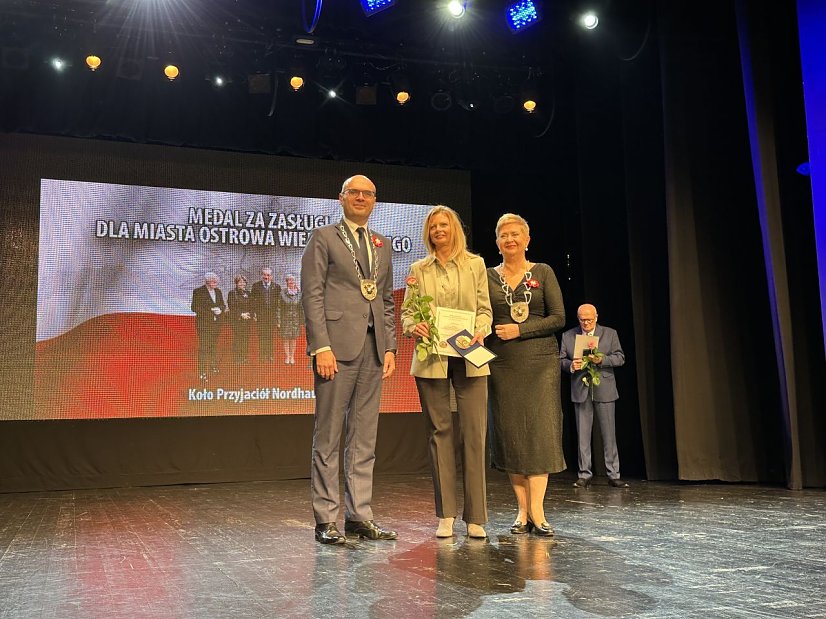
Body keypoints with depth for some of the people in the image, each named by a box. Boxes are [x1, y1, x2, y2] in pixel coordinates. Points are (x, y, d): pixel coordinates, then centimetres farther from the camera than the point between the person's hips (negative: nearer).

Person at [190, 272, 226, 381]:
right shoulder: (198, 291, -8)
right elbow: (194, 307, -12)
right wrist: (209, 310, -19)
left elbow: (223, 305, 14)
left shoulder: (218, 291, 10)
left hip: (216, 323, 6)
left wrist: (220, 309, -11)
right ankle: (202, 372, -4)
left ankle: (212, 366, 34)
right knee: (203, 348, -7)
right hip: (203, 323, -6)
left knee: (212, 347, 17)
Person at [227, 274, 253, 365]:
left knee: (245, 338, 4)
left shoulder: (247, 293, 14)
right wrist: (241, 315, -14)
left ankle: (244, 357, 10)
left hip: (246, 319, 5)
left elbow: (250, 306, 17)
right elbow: (232, 307, -9)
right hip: (236, 319, -5)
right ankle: (237, 358, 0)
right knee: (237, 339, -5)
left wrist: (249, 314, -1)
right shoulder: (232, 293, -3)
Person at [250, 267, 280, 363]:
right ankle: (261, 356, 5)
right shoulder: (256, 286, 5)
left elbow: (279, 302, 7)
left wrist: (277, 314, 1)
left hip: (272, 315, 1)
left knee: (270, 336, 4)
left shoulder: (276, 287, 6)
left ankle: (269, 355, 11)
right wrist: (254, 312, -2)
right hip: (260, 315, -1)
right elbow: (252, 300, 5)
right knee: (261, 336, -1)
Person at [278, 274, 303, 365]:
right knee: (286, 339, 0)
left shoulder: (299, 293, 4)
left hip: (296, 319, 2)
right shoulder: (282, 293, -1)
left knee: (294, 339, 5)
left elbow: (302, 308, 6)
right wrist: (279, 321, -5)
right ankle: (287, 357, 8)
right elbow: (279, 308, -1)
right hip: (285, 319, -2)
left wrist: (302, 320, 2)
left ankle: (292, 357, 14)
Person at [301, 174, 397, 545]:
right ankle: (326, 520, 7)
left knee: (364, 439, 9)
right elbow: (312, 295, -6)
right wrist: (322, 347, -15)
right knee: (328, 438, 0)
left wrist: (390, 347, 8)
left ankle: (359, 516, 16)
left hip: (373, 350, 6)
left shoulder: (381, 245, 20)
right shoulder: (324, 238, 3)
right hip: (337, 346, -6)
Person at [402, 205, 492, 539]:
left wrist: (481, 331, -10)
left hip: (469, 357, 0)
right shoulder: (418, 269, 12)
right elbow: (407, 312, 10)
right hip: (432, 358, 1)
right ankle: (446, 515, 9)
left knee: (474, 432, -5)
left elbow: (484, 308, 10)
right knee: (439, 432, 2)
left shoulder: (475, 264, 12)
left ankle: (475, 517, 2)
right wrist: (413, 327, -12)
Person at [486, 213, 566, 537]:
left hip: (540, 362, -1)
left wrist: (519, 330, -10)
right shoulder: (488, 276, 10)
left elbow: (558, 317, -1)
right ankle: (523, 511, 8)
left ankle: (536, 511, -5)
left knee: (540, 431, -8)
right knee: (509, 434, 0)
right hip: (502, 365, 1)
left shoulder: (543, 273, 6)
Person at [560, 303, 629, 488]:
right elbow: (561, 360, 7)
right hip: (581, 391, 1)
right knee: (583, 434, 2)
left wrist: (602, 360, -16)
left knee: (608, 434, 2)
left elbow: (620, 358, 1)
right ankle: (584, 475, 8)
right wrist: (571, 365, -15)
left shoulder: (610, 334, 6)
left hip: (604, 390, -1)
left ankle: (613, 475, 9)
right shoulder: (568, 336, 8)